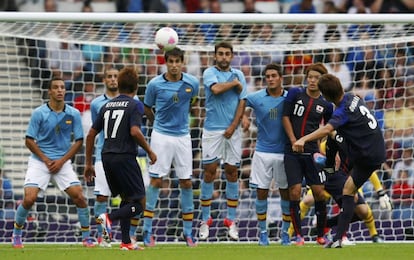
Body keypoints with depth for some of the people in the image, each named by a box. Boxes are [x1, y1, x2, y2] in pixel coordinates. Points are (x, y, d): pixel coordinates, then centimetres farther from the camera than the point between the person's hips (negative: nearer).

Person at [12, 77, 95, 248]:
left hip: (63, 162, 2)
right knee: (29, 199, -15)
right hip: (39, 161, -2)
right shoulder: (39, 113, -7)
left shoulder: (73, 114, -1)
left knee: (79, 197, -11)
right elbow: (29, 140, -4)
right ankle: (17, 234, 7)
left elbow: (78, 141, 2)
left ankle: (86, 237, 4)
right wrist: (46, 160, -10)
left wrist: (62, 161, -7)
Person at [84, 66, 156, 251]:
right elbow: (135, 131, -19)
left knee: (126, 199, 20)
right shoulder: (134, 105, -4)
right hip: (125, 157, -7)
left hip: (107, 158, 7)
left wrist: (88, 164, 22)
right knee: (138, 204, -2)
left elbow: (91, 135, 15)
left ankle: (126, 242, 14)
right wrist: (149, 151, -5)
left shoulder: (107, 106, 15)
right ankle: (109, 218, -27)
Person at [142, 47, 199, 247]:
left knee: (186, 183, 3)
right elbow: (147, 108, 8)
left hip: (183, 136, 2)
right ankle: (147, 230, -1)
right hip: (161, 135, -2)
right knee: (156, 180, -5)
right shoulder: (155, 84, -9)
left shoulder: (192, 83, -4)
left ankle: (188, 231, 11)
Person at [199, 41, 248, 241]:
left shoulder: (238, 75, 9)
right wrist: (234, 83, -6)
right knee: (209, 172, -3)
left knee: (232, 172, 3)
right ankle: (205, 220, 3)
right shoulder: (210, 73, 1)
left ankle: (231, 220, 8)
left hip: (233, 130, 3)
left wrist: (233, 126, -7)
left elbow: (242, 103, 3)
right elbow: (216, 89, -21)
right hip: (212, 130, -3)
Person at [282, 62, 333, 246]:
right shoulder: (295, 93, 0)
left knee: (319, 193, -2)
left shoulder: (326, 105, 4)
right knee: (294, 192, -8)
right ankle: (298, 235, 2)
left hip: (312, 152, 1)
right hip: (293, 153, -1)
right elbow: (286, 117, 0)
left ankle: (321, 235, 12)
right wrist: (294, 141, -9)